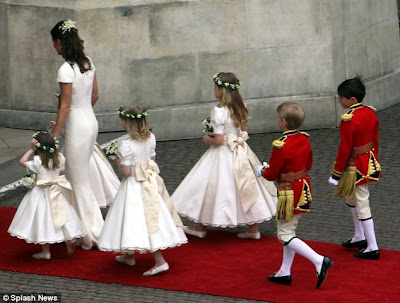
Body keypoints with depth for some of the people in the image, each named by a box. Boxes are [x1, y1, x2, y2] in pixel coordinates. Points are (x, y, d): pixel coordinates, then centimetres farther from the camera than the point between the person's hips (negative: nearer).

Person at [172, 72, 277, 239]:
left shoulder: (219, 111, -23)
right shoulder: (240, 107, 0)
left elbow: (218, 140, -22)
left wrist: (207, 139, -5)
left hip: (223, 155, -7)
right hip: (240, 152, 7)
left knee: (209, 188, 8)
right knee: (247, 188, 13)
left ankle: (201, 227, 21)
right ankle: (253, 228, 18)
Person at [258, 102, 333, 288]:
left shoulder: (281, 145, -24)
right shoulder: (304, 139, 1)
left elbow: (271, 174, -16)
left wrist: (262, 171, 4)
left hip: (289, 193, -9)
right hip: (303, 188, 9)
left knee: (285, 235, 0)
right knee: (290, 231, 18)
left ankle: (319, 261, -12)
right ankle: (285, 273, 24)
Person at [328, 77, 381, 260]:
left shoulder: (348, 120, -25)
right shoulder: (370, 113, 0)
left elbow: (345, 149, -21)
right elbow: (375, 140, 10)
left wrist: (337, 173, -12)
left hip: (355, 167, -9)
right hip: (369, 163, 9)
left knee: (361, 205, 0)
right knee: (351, 199, 25)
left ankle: (372, 248, 5)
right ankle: (359, 237, 35)